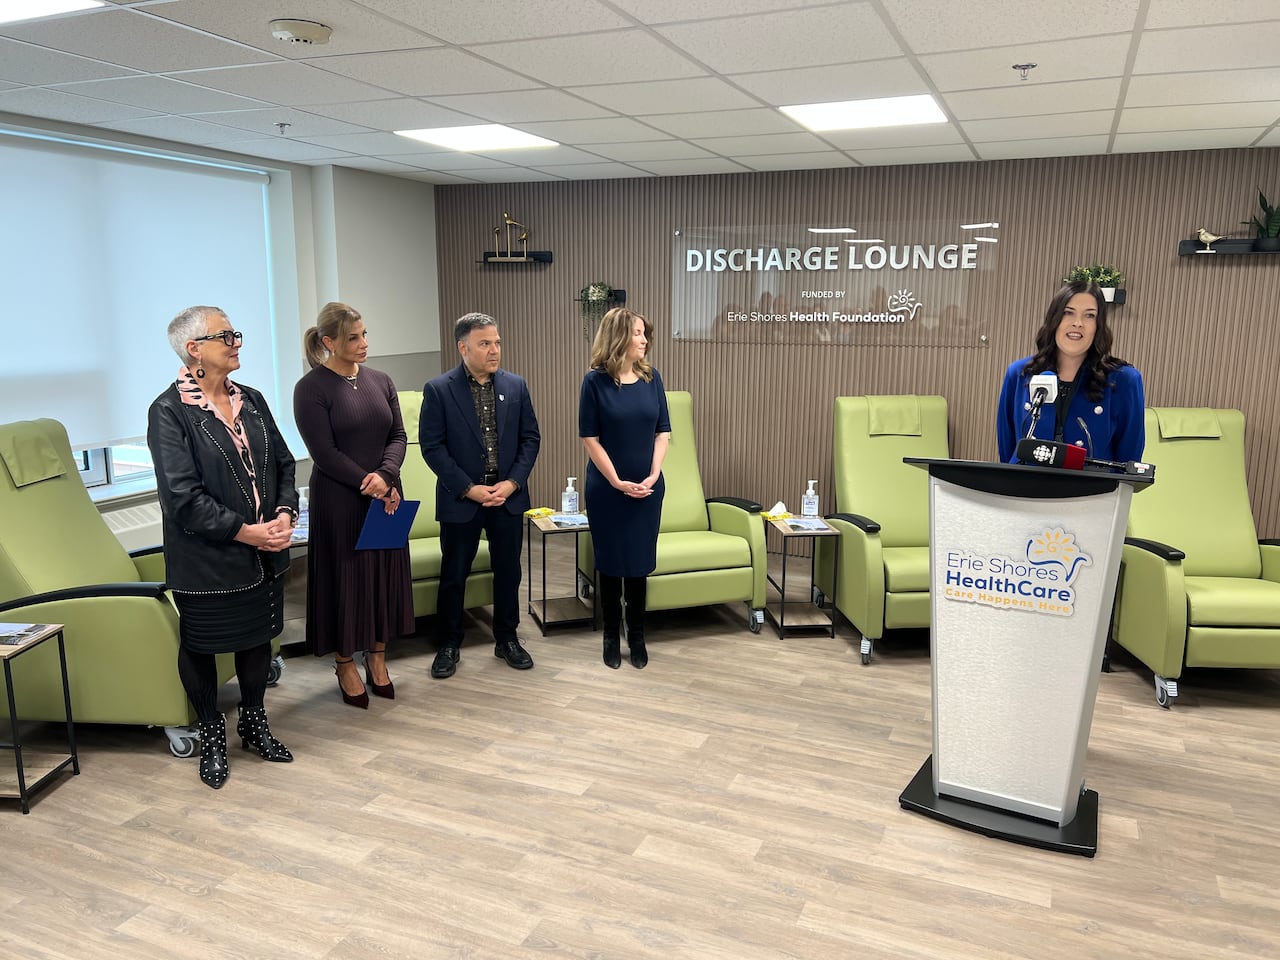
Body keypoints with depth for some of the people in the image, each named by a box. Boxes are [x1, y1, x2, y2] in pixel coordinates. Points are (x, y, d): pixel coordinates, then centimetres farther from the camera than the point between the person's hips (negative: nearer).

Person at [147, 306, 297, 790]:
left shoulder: (251, 400, 6)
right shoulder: (169, 411, -13)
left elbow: (283, 464, 8)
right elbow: (182, 496, -19)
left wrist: (285, 513, -9)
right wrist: (242, 531, -20)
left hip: (264, 553, 6)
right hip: (205, 558, -5)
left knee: (258, 635, 17)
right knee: (200, 645, 11)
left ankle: (253, 722, 36)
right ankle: (211, 735, 30)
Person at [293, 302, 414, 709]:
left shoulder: (379, 380, 7)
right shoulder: (312, 389, -9)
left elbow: (398, 435, 3)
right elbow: (324, 453, -14)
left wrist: (385, 475, -15)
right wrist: (370, 488, -16)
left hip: (385, 496, 5)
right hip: (339, 501, -5)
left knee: (384, 573, 10)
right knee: (345, 578, 4)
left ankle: (377, 658, 25)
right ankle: (345, 665, 20)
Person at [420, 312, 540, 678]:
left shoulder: (516, 386, 2)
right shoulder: (438, 390, -7)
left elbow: (530, 438, 5)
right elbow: (432, 446, -9)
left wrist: (513, 482, -8)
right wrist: (468, 488, -14)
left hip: (508, 496, 3)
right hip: (461, 499, -3)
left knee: (508, 572, 12)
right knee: (453, 575, 8)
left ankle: (506, 639, 28)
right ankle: (449, 644, 24)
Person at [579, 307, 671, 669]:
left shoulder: (651, 378, 2)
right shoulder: (596, 381, -8)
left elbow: (662, 432, 5)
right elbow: (590, 438, -8)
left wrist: (653, 476, -7)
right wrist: (617, 481, -12)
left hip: (647, 489, 3)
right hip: (606, 489, -3)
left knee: (639, 564, 9)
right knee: (610, 564, 7)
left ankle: (637, 637, 23)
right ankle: (611, 637, 22)